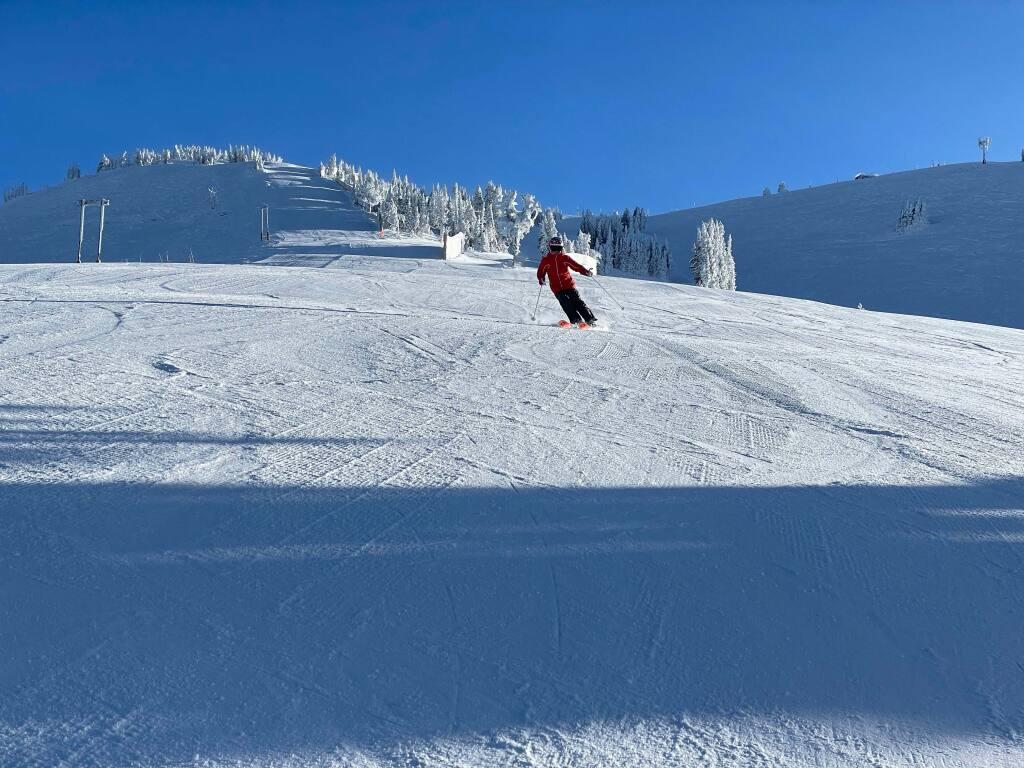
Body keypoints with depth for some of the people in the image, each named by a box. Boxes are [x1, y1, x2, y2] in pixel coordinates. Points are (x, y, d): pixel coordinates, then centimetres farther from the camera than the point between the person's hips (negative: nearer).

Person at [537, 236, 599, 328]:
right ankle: (577, 320, -23)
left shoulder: (565, 258, 7)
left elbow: (576, 265, 3)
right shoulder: (546, 260, 8)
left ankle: (591, 320, -6)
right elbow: (540, 272, 17)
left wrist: (586, 271, -12)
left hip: (569, 285, 0)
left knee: (578, 302, -9)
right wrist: (541, 279, -4)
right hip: (557, 288, 0)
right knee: (566, 303, -19)